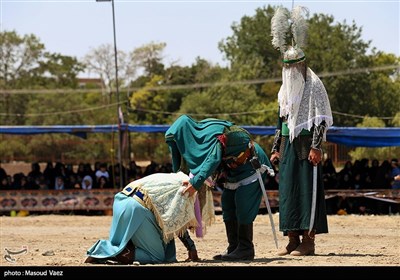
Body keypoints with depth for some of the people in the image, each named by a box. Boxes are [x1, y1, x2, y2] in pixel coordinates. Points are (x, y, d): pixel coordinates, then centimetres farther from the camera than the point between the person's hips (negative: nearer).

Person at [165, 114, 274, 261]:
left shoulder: (213, 136, -29)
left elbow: (213, 160, -41)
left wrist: (196, 183, -45)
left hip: (252, 165, -10)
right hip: (235, 172, 10)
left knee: (242, 208, -12)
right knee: (228, 206, 7)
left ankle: (245, 249, -8)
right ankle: (234, 248, 10)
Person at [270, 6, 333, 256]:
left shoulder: (314, 86, -4)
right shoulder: (286, 90, 18)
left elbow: (321, 119, -10)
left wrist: (316, 146, -17)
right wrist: (276, 149, 16)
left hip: (306, 144, -8)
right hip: (288, 145, 8)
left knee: (308, 189, -7)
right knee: (288, 189, 6)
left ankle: (309, 240, -7)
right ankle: (293, 240, 11)